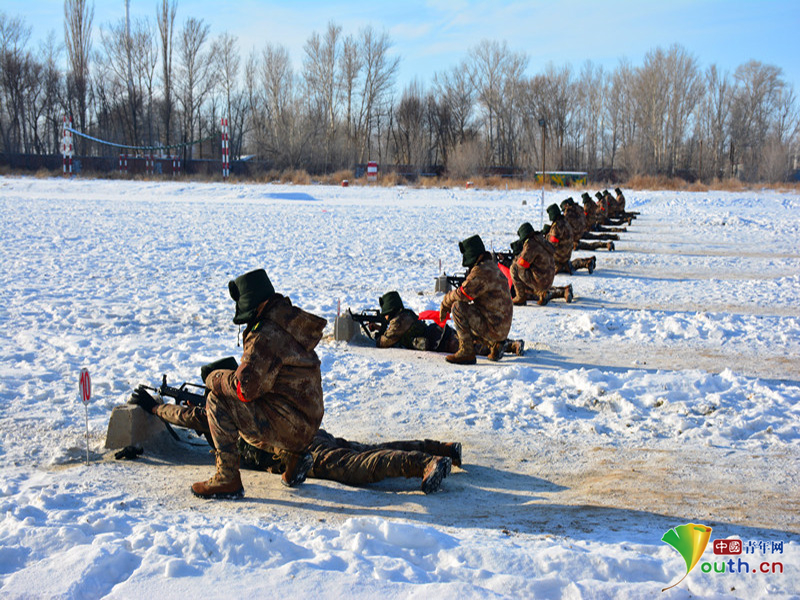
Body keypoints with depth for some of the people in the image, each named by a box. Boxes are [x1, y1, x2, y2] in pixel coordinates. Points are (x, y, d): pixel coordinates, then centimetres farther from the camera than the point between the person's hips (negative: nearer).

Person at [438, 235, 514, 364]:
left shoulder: (482, 271, -19)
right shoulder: (491, 266, 14)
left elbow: (463, 293, -20)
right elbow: (470, 292, 21)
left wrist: (445, 303, 0)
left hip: (493, 328, -10)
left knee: (458, 307, -15)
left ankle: (466, 352, -14)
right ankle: (495, 345, 13)